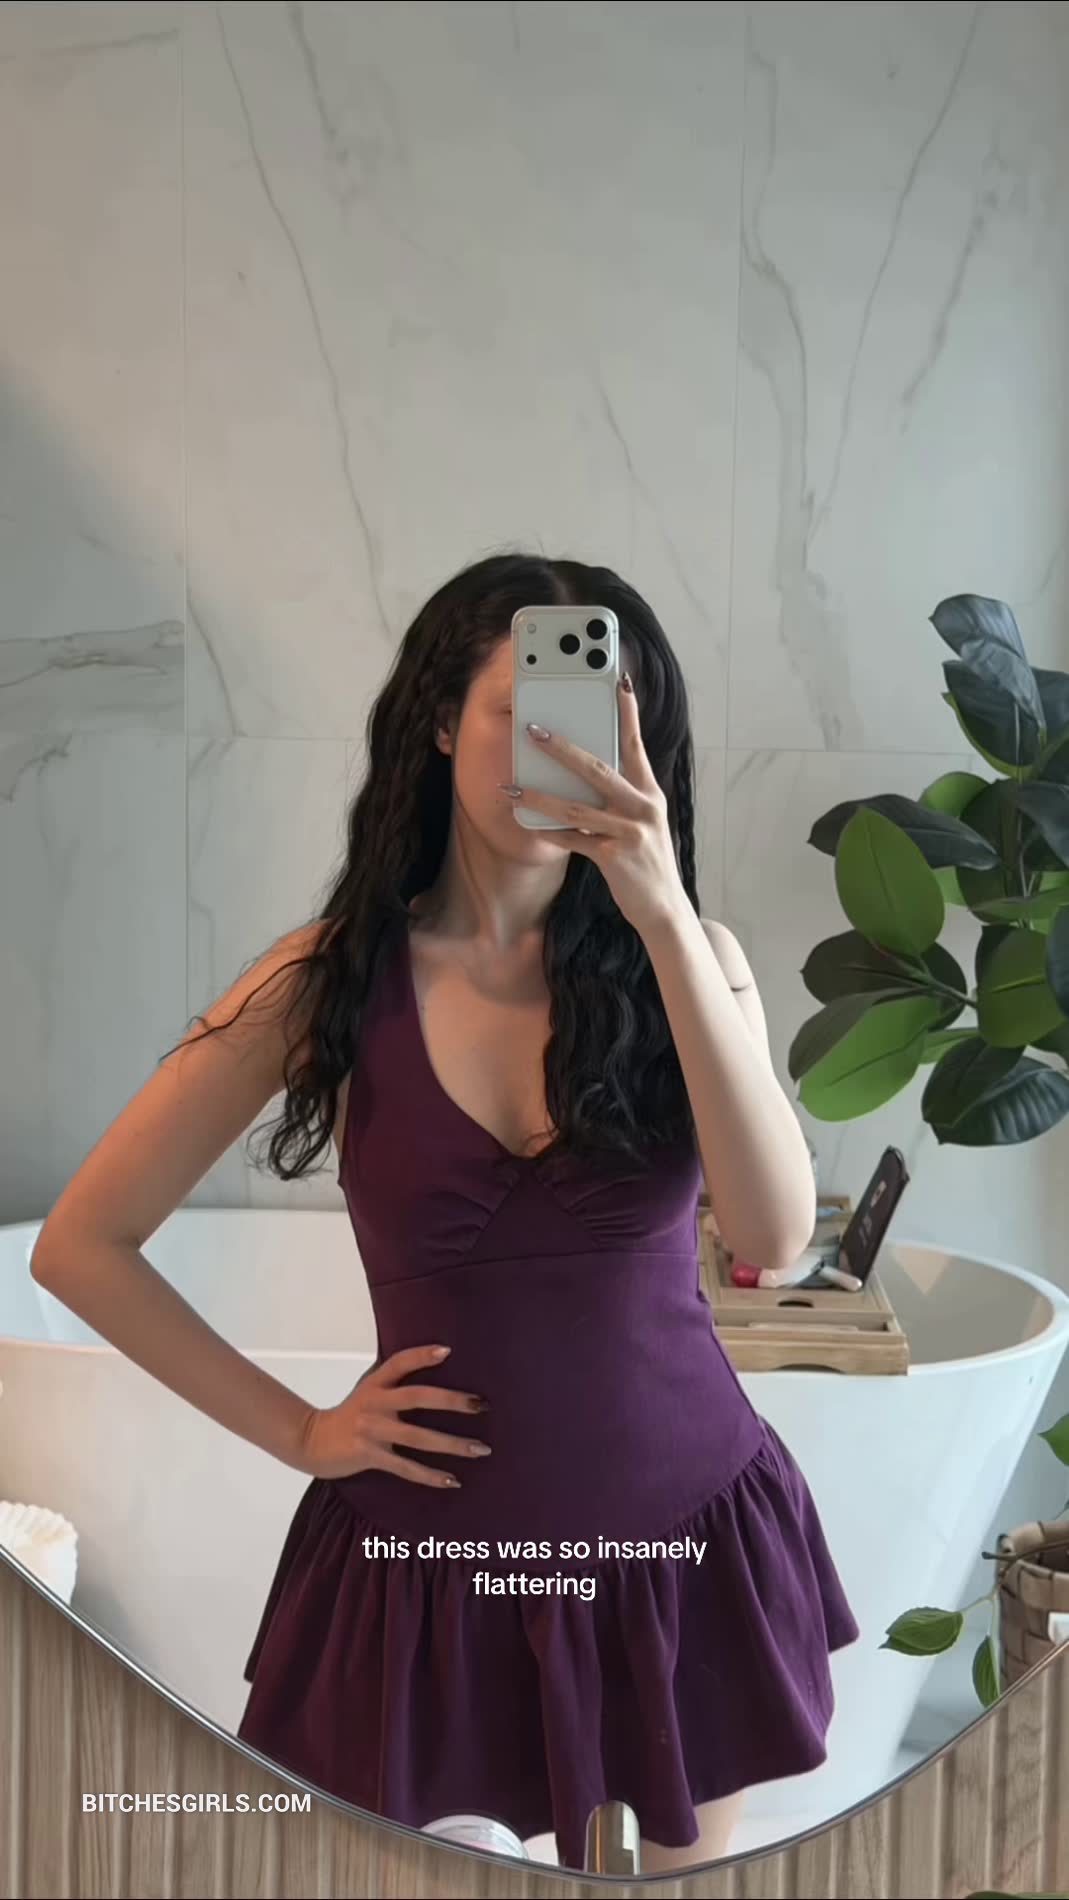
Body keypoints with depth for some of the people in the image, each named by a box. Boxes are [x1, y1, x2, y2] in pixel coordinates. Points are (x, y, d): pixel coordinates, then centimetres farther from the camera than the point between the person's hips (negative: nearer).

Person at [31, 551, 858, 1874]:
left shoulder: (688, 959, -6)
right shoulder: (335, 977, -10)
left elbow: (772, 1237, -23)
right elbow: (81, 1245, -4)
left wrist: (665, 919, -30)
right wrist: (298, 1434, -6)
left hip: (687, 1532, 2)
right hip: (439, 1553, -1)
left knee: (678, 1868, 22)